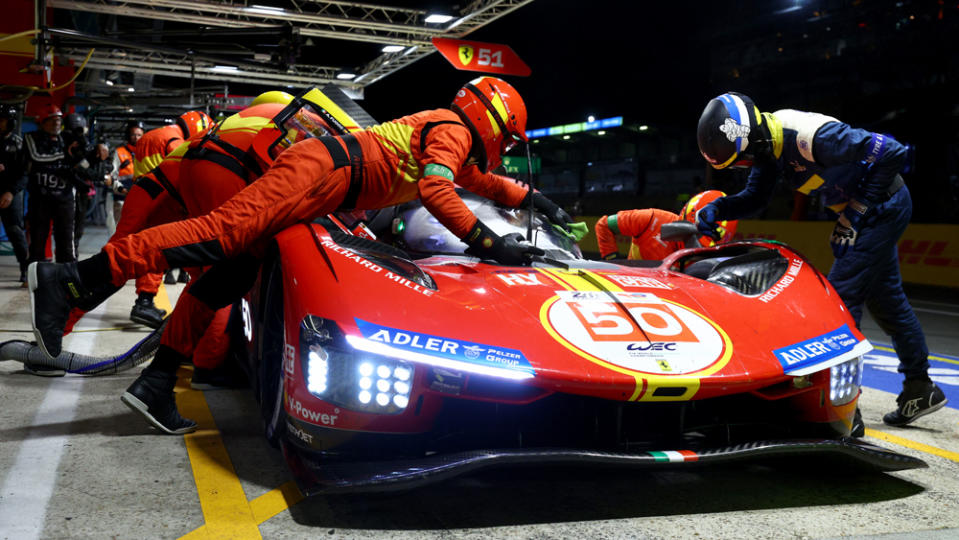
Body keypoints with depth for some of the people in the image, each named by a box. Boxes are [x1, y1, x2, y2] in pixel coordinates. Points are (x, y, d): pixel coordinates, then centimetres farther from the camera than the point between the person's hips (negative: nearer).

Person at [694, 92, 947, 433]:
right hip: (869, 210, 10)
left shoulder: (811, 137, -33)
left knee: (841, 299, -13)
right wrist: (716, 208, -15)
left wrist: (859, 210, -22)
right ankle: (920, 390, 34)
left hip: (884, 207, -10)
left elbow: (892, 152, -29)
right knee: (885, 299, 19)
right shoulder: (767, 139, -5)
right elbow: (755, 197, 3)